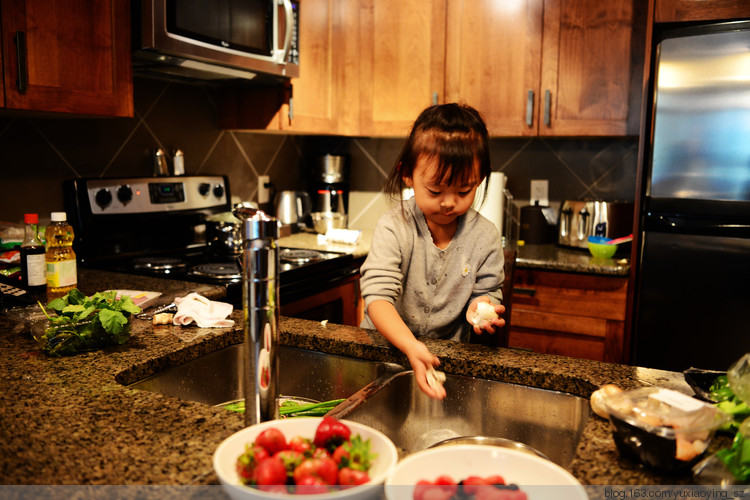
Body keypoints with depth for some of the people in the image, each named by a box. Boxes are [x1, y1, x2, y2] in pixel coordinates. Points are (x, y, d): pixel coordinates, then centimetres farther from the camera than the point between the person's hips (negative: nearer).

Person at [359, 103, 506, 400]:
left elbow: (488, 293, 6)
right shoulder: (394, 229, -14)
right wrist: (410, 346, -39)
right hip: (387, 345, -2)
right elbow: (378, 296, -23)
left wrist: (481, 307, -20)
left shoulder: (485, 237, -5)